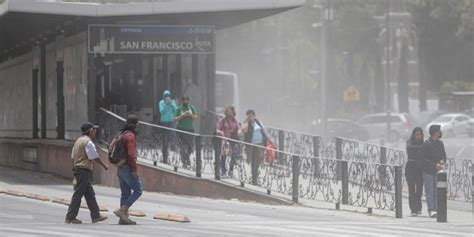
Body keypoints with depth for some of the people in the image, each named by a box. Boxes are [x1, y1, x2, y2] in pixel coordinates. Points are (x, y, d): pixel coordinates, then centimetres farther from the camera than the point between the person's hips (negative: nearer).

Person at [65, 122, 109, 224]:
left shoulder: (78, 140, 16)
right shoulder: (88, 142, -13)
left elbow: (73, 156, 19)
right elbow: (95, 157, -13)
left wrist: (75, 168, 22)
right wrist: (104, 165, 0)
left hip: (77, 169, 10)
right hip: (84, 170, -10)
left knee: (90, 194, 12)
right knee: (78, 194, -7)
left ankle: (96, 216, 15)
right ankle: (70, 217, -6)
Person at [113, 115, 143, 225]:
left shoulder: (121, 134, 13)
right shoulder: (130, 136, -15)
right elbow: (131, 154, -22)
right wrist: (134, 169, -20)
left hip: (120, 169, 9)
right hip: (128, 168, -9)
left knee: (125, 193, 11)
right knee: (137, 191, -3)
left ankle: (123, 218, 10)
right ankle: (122, 210, -12)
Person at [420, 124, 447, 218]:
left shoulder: (440, 143, 11)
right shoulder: (426, 144, -11)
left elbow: (444, 155, 19)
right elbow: (423, 159, -15)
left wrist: (442, 161, -6)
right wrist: (435, 165, -21)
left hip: (437, 171, 6)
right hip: (428, 171, -6)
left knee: (436, 191, 5)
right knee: (429, 191, -8)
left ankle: (435, 209, 8)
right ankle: (431, 210, -13)